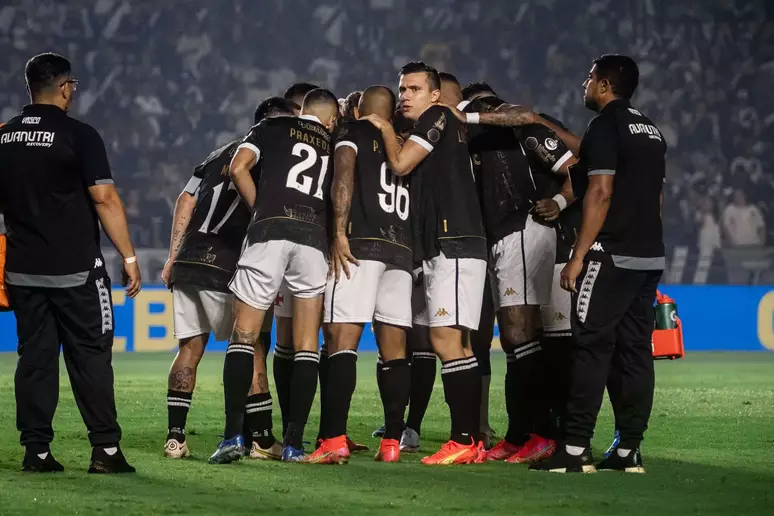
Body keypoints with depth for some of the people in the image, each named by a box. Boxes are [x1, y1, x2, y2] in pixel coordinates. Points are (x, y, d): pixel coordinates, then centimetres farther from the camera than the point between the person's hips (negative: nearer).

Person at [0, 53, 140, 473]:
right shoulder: (78, 136, -10)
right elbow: (105, 200, -13)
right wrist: (129, 257, -9)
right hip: (75, 271, -5)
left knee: (34, 358, 8)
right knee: (90, 357, 0)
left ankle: (36, 449, 6)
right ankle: (105, 449, -1)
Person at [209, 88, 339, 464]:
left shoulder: (273, 127, 18)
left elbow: (238, 169, 4)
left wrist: (261, 211, 13)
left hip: (269, 233, -2)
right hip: (315, 240, 2)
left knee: (244, 336, 0)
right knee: (306, 346, 7)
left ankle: (233, 434, -11)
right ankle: (294, 442, 3)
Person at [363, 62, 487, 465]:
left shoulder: (438, 117, -3)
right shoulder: (440, 131, 24)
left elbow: (400, 164, -9)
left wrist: (384, 127, 6)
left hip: (454, 246, -10)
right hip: (442, 250, 10)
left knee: (446, 338, -15)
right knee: (448, 343, 7)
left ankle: (465, 439, -19)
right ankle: (469, 440, 6)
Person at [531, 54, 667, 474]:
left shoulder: (605, 126, -8)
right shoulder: (651, 131, 18)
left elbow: (600, 192, -16)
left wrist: (577, 256, -16)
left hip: (611, 254, -8)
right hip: (649, 255, 8)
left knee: (592, 349, -8)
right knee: (635, 351, 7)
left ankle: (575, 450, -11)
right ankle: (628, 449, 6)